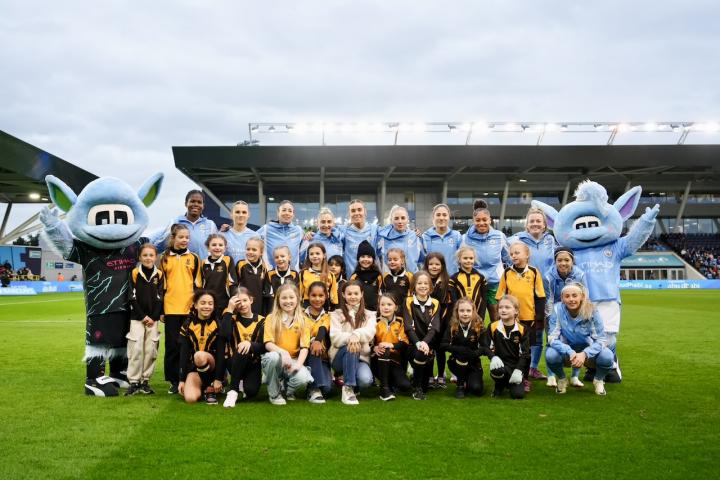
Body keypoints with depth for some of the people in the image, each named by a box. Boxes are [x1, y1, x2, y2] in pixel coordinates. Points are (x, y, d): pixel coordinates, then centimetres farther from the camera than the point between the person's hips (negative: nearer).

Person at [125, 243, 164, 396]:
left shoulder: (159, 275, 4)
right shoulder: (134, 273, -1)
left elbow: (160, 298, 2)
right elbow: (132, 297, -4)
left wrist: (153, 317, -8)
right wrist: (143, 316, -9)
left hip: (153, 318, 2)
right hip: (137, 317, -2)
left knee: (150, 350, 2)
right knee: (136, 349, -6)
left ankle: (145, 381, 11)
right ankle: (134, 382, 1)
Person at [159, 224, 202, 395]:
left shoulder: (194, 258, 7)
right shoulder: (164, 258, 6)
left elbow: (197, 284, 8)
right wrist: (160, 311, 3)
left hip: (190, 308, 0)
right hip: (171, 309, 0)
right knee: (172, 345, 4)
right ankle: (174, 381, 13)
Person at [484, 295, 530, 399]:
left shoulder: (522, 330, -2)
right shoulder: (493, 327, -2)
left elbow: (525, 352, -2)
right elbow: (485, 346, 0)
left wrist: (518, 370, -14)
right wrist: (493, 357, -21)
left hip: (515, 366, 1)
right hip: (500, 364, -1)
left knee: (518, 394, -16)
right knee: (497, 370, -37)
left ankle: (510, 382, 21)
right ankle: (499, 386, 0)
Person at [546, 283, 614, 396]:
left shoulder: (591, 311, -20)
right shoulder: (557, 309, -20)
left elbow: (601, 339, -18)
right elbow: (552, 338, -20)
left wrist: (584, 354, -35)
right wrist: (570, 353, -36)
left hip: (588, 351, 0)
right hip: (566, 350, 0)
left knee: (606, 356, -30)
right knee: (550, 355, -31)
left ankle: (599, 380, 6)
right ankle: (562, 379, 4)